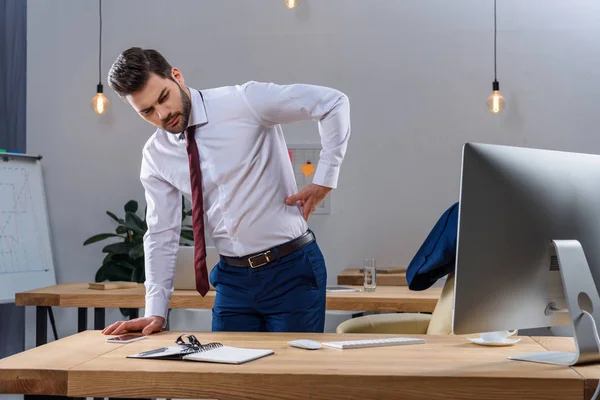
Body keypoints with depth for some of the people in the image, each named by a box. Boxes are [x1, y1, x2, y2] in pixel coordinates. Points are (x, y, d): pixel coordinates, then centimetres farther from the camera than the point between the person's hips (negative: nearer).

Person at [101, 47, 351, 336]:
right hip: (233, 278, 4)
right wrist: (156, 312, -1)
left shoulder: (244, 102, -13)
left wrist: (323, 182, -12)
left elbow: (333, 102, -10)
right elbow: (162, 233, 6)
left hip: (292, 270, -4)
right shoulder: (156, 156, 2)